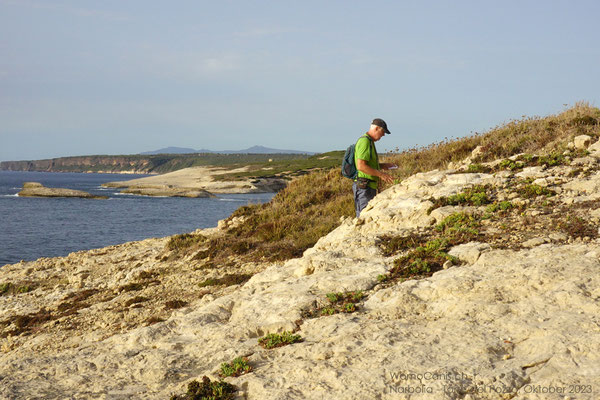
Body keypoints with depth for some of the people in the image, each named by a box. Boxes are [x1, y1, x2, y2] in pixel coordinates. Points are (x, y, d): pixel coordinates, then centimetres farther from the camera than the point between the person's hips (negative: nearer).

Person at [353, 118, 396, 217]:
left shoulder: (369, 142, 19)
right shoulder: (364, 141, -14)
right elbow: (361, 166, -23)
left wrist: (383, 165, 16)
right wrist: (381, 174, -20)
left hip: (369, 187, 11)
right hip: (364, 187, -11)